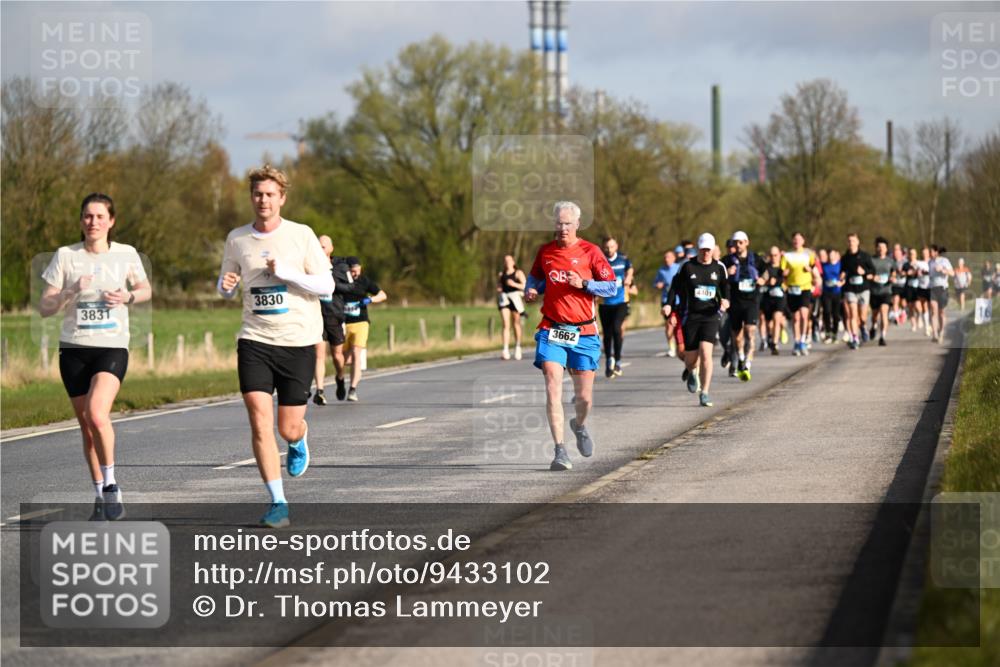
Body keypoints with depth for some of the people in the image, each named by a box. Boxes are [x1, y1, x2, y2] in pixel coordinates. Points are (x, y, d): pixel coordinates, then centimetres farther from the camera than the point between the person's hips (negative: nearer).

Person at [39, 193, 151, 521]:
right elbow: (44, 307, -1)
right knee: (87, 426, 7)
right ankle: (101, 496, 22)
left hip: (112, 347, -2)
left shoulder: (126, 254, 0)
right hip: (74, 349, 2)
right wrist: (70, 292, -20)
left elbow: (145, 289, 16)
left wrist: (128, 296, -7)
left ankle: (111, 486, -11)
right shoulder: (65, 256, 0)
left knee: (97, 414, -24)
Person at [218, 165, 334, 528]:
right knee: (260, 422, -14)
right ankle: (277, 503, -7)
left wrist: (284, 271, -18)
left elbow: (326, 285, -5)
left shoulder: (301, 235, -3)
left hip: (299, 340, -1)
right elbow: (226, 286, 19)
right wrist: (226, 285, -6)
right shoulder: (236, 239, 6)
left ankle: (300, 442, 42)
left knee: (289, 428, 3)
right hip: (255, 340, 1)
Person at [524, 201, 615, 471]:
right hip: (551, 330, 1)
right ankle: (560, 452, -15)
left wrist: (583, 284, -16)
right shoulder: (545, 251, 7)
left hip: (583, 332, -1)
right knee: (553, 388, -15)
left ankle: (579, 426, 40)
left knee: (584, 396, 4)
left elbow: (611, 287, -1)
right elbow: (535, 276, 25)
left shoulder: (589, 252, -1)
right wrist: (532, 289, 3)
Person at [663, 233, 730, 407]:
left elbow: (725, 286, 17)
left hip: (710, 316, 0)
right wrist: (669, 304, -7)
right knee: (691, 357, 4)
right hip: (690, 316, 0)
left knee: (706, 353, -16)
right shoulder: (687, 267, 1)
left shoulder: (719, 268, 6)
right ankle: (692, 373, 43)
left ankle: (704, 393, -9)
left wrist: (725, 300, -3)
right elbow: (676, 286, 5)